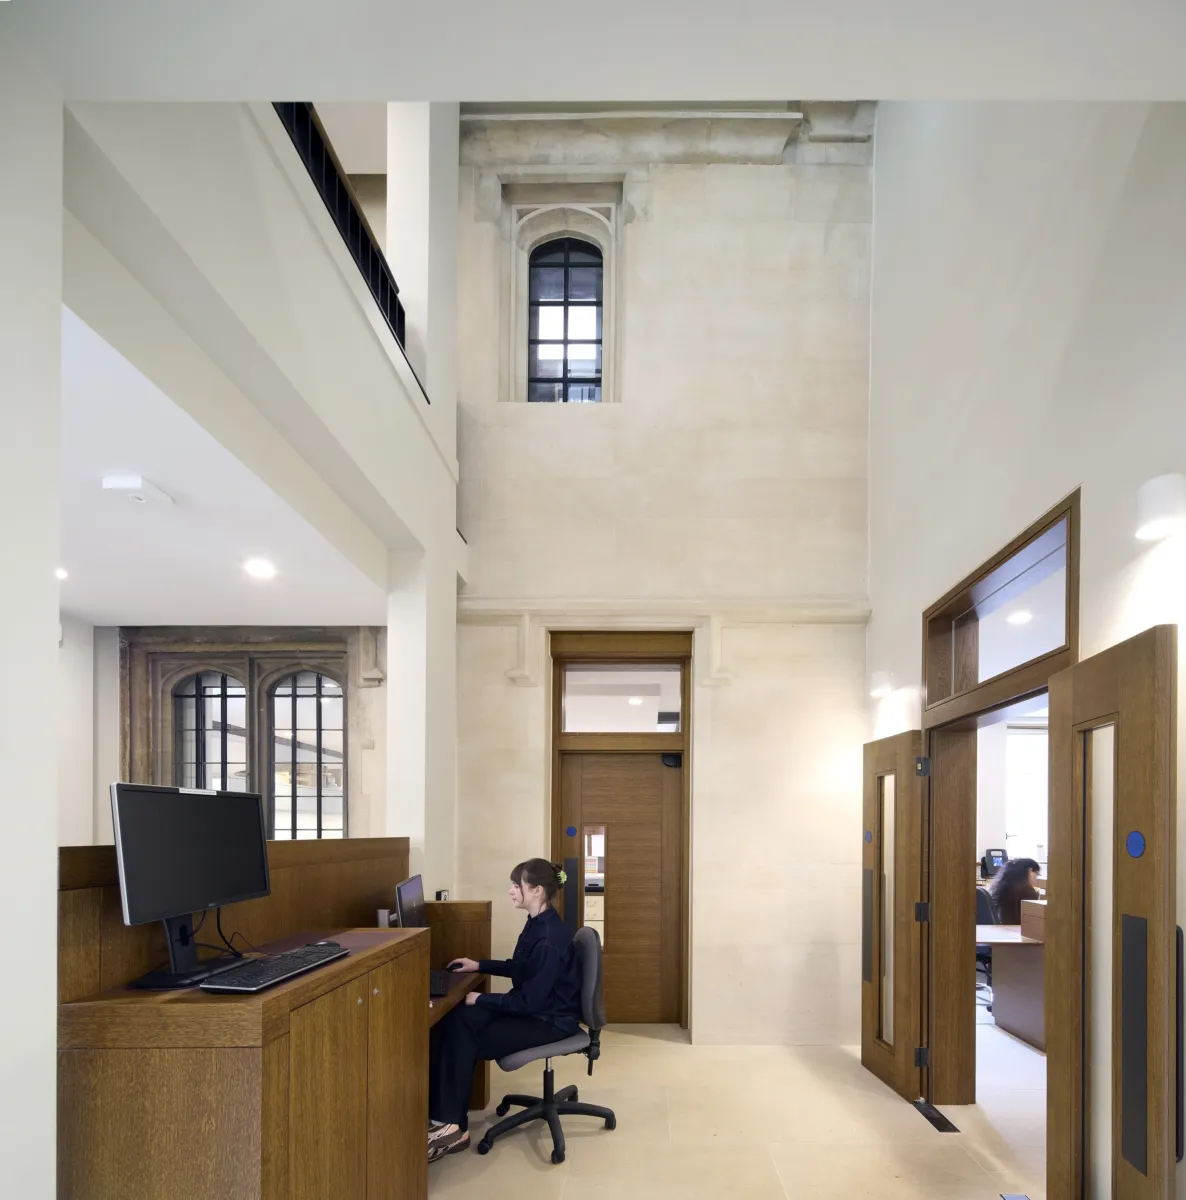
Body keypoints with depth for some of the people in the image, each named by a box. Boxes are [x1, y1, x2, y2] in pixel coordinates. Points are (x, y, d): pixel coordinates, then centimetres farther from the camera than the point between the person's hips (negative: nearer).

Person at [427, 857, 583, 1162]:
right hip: (534, 1008, 9)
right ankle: (442, 1115, -11)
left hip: (551, 1020, -9)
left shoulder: (549, 938, -25)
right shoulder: (537, 923, 4)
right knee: (455, 1022, -12)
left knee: (467, 1041, -15)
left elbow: (529, 1000, -24)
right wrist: (480, 965, 17)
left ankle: (452, 1125, -4)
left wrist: (482, 1000, -16)